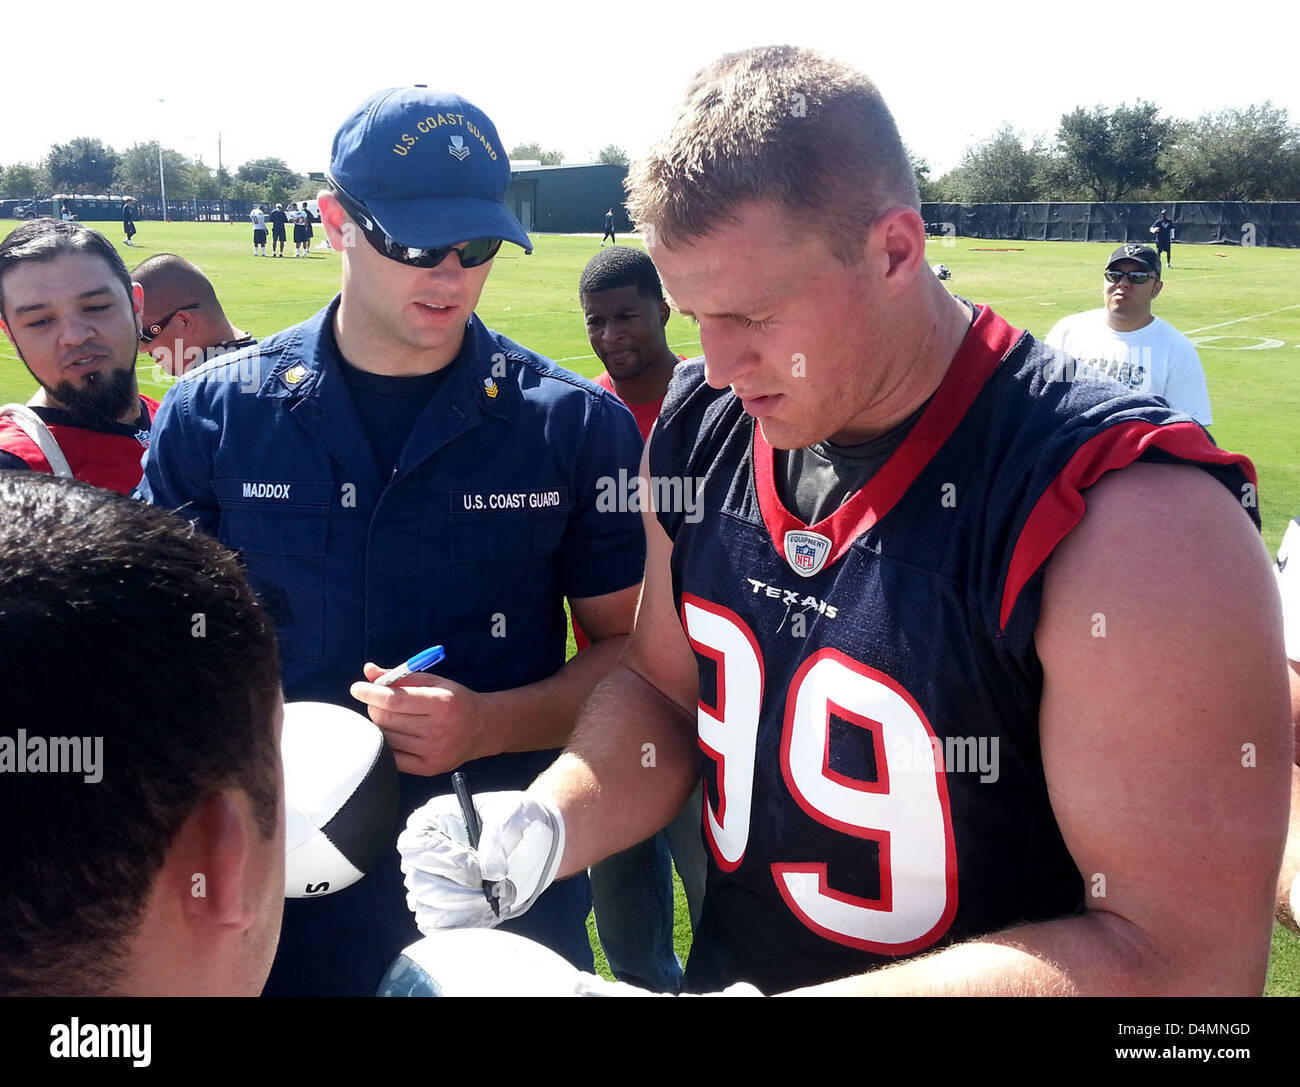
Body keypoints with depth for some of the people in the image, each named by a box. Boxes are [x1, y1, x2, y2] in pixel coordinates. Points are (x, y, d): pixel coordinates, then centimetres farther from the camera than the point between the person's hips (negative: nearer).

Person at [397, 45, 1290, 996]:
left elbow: (1182, 954, -29)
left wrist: (764, 997, -32)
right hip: (719, 968, 6)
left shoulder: (1130, 517, -29)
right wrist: (545, 825, -15)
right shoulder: (700, 431, -8)